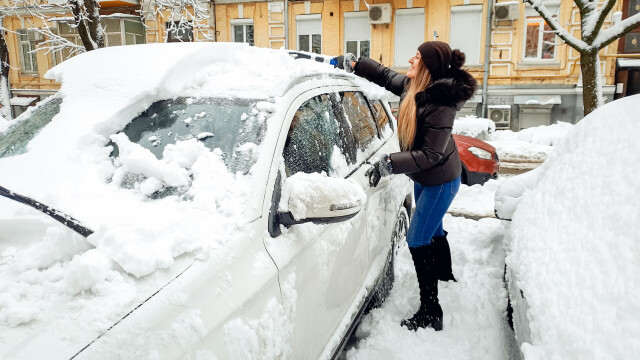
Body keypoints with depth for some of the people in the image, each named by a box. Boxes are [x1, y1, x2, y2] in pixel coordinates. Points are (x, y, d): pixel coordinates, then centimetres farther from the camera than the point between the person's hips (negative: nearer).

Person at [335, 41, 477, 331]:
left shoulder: (441, 105, -31)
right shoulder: (412, 86, -7)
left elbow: (431, 154, -31)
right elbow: (385, 75, 11)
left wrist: (389, 164, -35)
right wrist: (352, 64, 6)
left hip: (440, 180, -9)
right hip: (424, 177, 9)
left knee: (418, 240, -7)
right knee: (432, 230, 27)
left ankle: (430, 313, 4)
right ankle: (444, 272, 54)